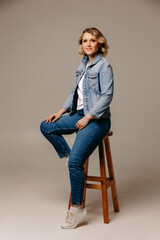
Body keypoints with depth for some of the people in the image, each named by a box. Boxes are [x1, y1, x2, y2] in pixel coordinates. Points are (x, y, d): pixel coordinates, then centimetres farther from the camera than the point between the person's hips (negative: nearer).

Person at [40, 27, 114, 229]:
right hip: (80, 115, 9)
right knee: (46, 126, 7)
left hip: (96, 119, -9)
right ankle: (67, 156, 14)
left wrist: (87, 118, -18)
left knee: (76, 162, -17)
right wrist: (60, 112, 9)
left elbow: (107, 96, -18)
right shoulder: (83, 65, 13)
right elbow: (75, 92, 19)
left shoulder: (104, 66, -11)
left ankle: (77, 209, -3)